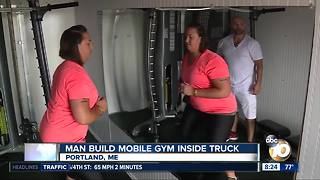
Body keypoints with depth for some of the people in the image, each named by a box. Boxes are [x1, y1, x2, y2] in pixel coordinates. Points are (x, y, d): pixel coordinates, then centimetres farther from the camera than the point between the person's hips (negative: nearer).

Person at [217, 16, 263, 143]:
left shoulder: (252, 44, -10)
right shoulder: (224, 42, 0)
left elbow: (259, 64, -10)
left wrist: (258, 83, -17)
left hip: (246, 86, -4)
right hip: (228, 84, 5)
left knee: (250, 115, 1)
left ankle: (250, 142, 12)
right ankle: (233, 132, 43)